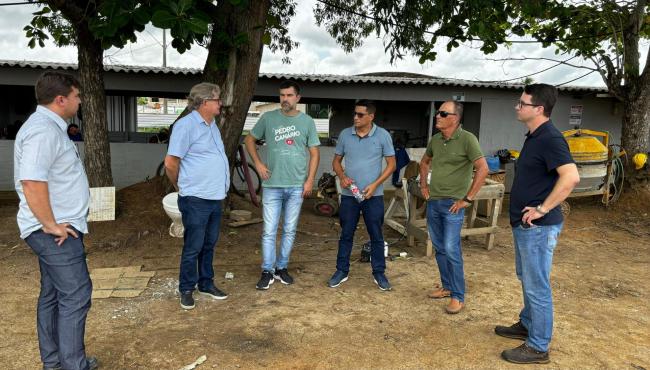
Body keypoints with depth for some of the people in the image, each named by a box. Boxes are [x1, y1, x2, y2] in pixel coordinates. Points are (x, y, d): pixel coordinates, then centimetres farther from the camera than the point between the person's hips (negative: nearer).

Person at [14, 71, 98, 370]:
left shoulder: (50, 126, 15)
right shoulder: (43, 130, -19)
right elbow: (32, 182, -29)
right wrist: (51, 225, -21)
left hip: (59, 227, 10)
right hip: (55, 231, -10)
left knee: (53, 295, 16)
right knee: (75, 295, -6)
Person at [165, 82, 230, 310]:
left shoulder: (212, 125, 14)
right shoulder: (186, 125, -13)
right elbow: (170, 163, -14)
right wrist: (182, 187, 1)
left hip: (215, 197, 8)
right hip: (196, 199, -8)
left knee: (209, 245, 16)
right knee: (193, 247, 3)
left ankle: (206, 284, 30)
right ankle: (186, 290, 18)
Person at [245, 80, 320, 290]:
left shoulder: (307, 121, 4)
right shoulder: (268, 118, 2)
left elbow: (314, 153, 6)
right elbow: (250, 140, 12)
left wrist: (310, 180, -2)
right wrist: (258, 163, -1)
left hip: (297, 186, 1)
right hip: (272, 185, -1)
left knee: (290, 230, 10)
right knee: (269, 231, 1)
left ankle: (282, 268, 24)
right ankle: (267, 271, 13)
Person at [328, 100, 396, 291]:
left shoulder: (383, 135, -5)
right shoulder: (345, 134, 2)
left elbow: (391, 164, -2)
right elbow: (336, 160, 11)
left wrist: (375, 184, -13)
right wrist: (342, 176, -9)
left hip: (373, 195, -2)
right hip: (348, 194, 2)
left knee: (376, 236, 7)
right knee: (346, 235, 10)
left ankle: (379, 273, 21)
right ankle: (342, 271, 23)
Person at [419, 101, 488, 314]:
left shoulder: (467, 139, -13)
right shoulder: (435, 140, 8)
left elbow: (483, 169, -17)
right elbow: (425, 162, 26)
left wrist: (468, 198, -16)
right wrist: (423, 184, 15)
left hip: (452, 204, -7)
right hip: (433, 202, 7)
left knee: (451, 249, -8)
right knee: (439, 248, 14)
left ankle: (458, 297, 4)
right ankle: (447, 286, 29)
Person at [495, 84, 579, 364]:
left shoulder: (550, 138, -19)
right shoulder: (534, 136, 12)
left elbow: (571, 177, -31)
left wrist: (542, 209, -25)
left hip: (538, 226, -10)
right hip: (524, 224, 10)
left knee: (537, 286, 0)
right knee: (526, 278, 22)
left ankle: (538, 348, 13)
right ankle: (527, 325, 39)